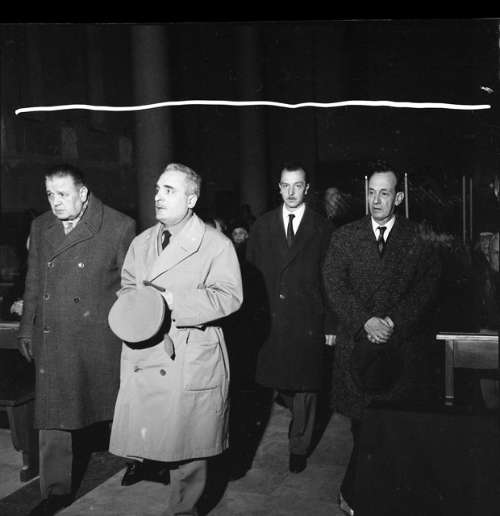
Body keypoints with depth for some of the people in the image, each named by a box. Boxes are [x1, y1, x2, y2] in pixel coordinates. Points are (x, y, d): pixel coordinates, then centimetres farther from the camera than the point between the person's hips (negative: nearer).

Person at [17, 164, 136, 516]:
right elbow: (33, 283, 15)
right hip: (52, 339, 4)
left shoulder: (119, 226, -7)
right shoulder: (40, 227, 9)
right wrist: (27, 329, 14)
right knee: (53, 414, 7)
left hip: (101, 338, -4)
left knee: (118, 407, 13)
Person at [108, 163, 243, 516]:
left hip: (193, 364, -4)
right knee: (143, 432, 7)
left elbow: (230, 296, -14)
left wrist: (173, 300, -20)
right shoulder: (141, 243, 13)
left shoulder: (217, 244, -6)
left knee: (188, 446, 8)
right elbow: (126, 288, 18)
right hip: (144, 359, 4)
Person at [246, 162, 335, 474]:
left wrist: (331, 322, -5)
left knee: (305, 384, 6)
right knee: (273, 377, 5)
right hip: (270, 317, 2)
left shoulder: (321, 228, 2)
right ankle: (295, 406, 36)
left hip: (307, 319, -1)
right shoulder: (262, 226, 8)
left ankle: (299, 447, 23)